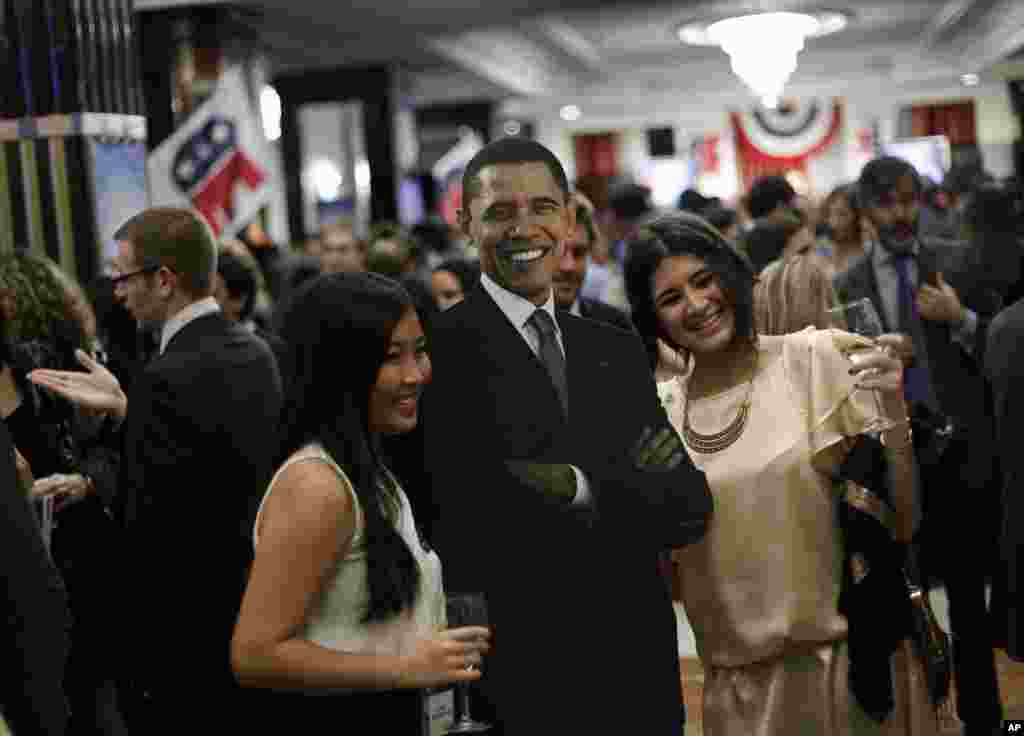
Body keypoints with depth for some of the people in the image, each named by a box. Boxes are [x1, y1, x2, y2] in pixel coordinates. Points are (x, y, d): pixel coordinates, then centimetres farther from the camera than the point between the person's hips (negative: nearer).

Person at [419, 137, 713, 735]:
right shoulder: (439, 352, -10)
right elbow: (462, 529, -19)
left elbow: (691, 507, 1)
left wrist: (580, 487, -16)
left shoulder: (619, 352, 9)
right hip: (514, 686, -5)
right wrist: (607, 491, -10)